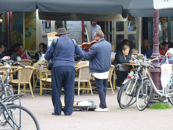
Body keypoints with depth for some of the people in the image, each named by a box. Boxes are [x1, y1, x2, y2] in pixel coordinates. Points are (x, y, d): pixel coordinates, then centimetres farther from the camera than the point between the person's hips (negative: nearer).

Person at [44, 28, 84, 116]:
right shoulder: (73, 42, 12)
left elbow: (47, 56, 7)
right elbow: (81, 55, 18)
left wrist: (48, 58, 30)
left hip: (57, 67, -2)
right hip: (70, 67, 2)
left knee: (56, 90, 4)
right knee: (69, 90, 4)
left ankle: (57, 110, 4)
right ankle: (68, 111, 3)